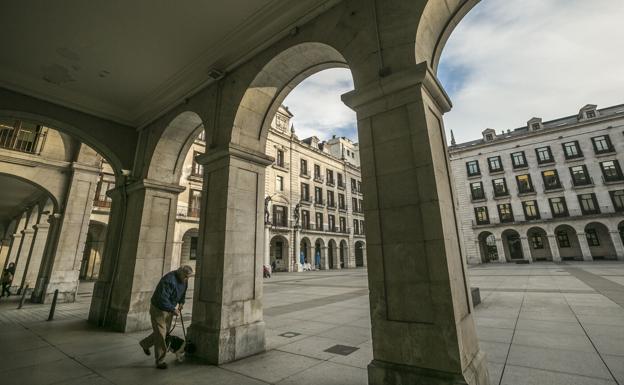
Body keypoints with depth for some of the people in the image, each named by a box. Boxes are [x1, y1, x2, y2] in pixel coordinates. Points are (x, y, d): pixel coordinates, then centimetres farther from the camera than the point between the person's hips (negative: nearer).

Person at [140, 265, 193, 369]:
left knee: (165, 332, 19)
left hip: (169, 309, 8)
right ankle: (160, 361, 13)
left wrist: (181, 303, 2)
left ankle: (145, 343, 44)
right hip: (158, 309, -8)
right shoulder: (169, 280, -34)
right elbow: (163, 299, -34)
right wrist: (173, 309, -29)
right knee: (160, 334, -2)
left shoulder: (184, 280, -6)